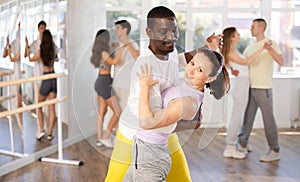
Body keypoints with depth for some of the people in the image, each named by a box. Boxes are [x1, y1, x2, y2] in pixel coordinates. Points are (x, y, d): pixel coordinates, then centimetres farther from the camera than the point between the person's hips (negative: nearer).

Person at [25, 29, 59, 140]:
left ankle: (41, 130, 3)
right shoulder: (54, 49, -3)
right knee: (52, 107, 7)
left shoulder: (41, 51, -11)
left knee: (39, 106, 13)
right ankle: (50, 133, 9)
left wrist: (27, 47, 13)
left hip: (46, 78, -3)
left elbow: (30, 59, 7)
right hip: (54, 77, 3)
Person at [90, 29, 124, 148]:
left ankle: (99, 139, 16)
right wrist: (122, 48, -31)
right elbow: (114, 62, -33)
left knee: (102, 112, 13)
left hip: (100, 82, 10)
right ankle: (106, 137, 0)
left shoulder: (99, 51, 11)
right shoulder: (103, 52, -16)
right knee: (118, 112, -3)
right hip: (105, 83, -10)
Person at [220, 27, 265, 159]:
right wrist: (262, 48, -30)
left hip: (242, 86, 10)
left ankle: (231, 147, 21)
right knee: (236, 118, -4)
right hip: (240, 86, -10)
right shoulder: (230, 53, -16)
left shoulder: (234, 51, 14)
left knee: (237, 118, 13)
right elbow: (247, 62, -29)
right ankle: (230, 148, 5)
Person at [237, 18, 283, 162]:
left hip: (263, 89, -6)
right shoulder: (250, 47, 16)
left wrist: (270, 49, -30)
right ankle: (242, 146, 22)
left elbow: (280, 61, -17)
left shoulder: (271, 44, -4)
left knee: (268, 119, -2)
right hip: (250, 88, 7)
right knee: (247, 118, 12)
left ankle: (274, 151, 5)